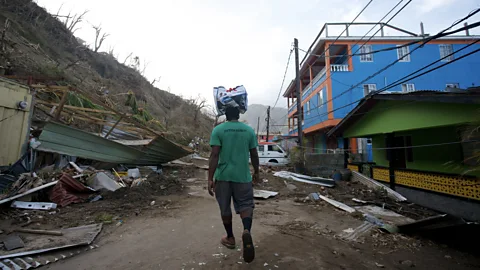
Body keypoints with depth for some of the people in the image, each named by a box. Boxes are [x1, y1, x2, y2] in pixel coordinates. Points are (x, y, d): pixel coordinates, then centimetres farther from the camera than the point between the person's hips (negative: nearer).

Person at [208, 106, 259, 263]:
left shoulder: (218, 130, -5)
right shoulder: (249, 130, 1)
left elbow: (214, 155, -12)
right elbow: (254, 155, 4)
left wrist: (210, 178, -9)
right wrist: (256, 172, 18)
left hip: (223, 175, 0)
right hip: (243, 175, 1)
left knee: (225, 208, 15)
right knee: (246, 205, 11)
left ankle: (230, 238, 30)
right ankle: (247, 231, -15)